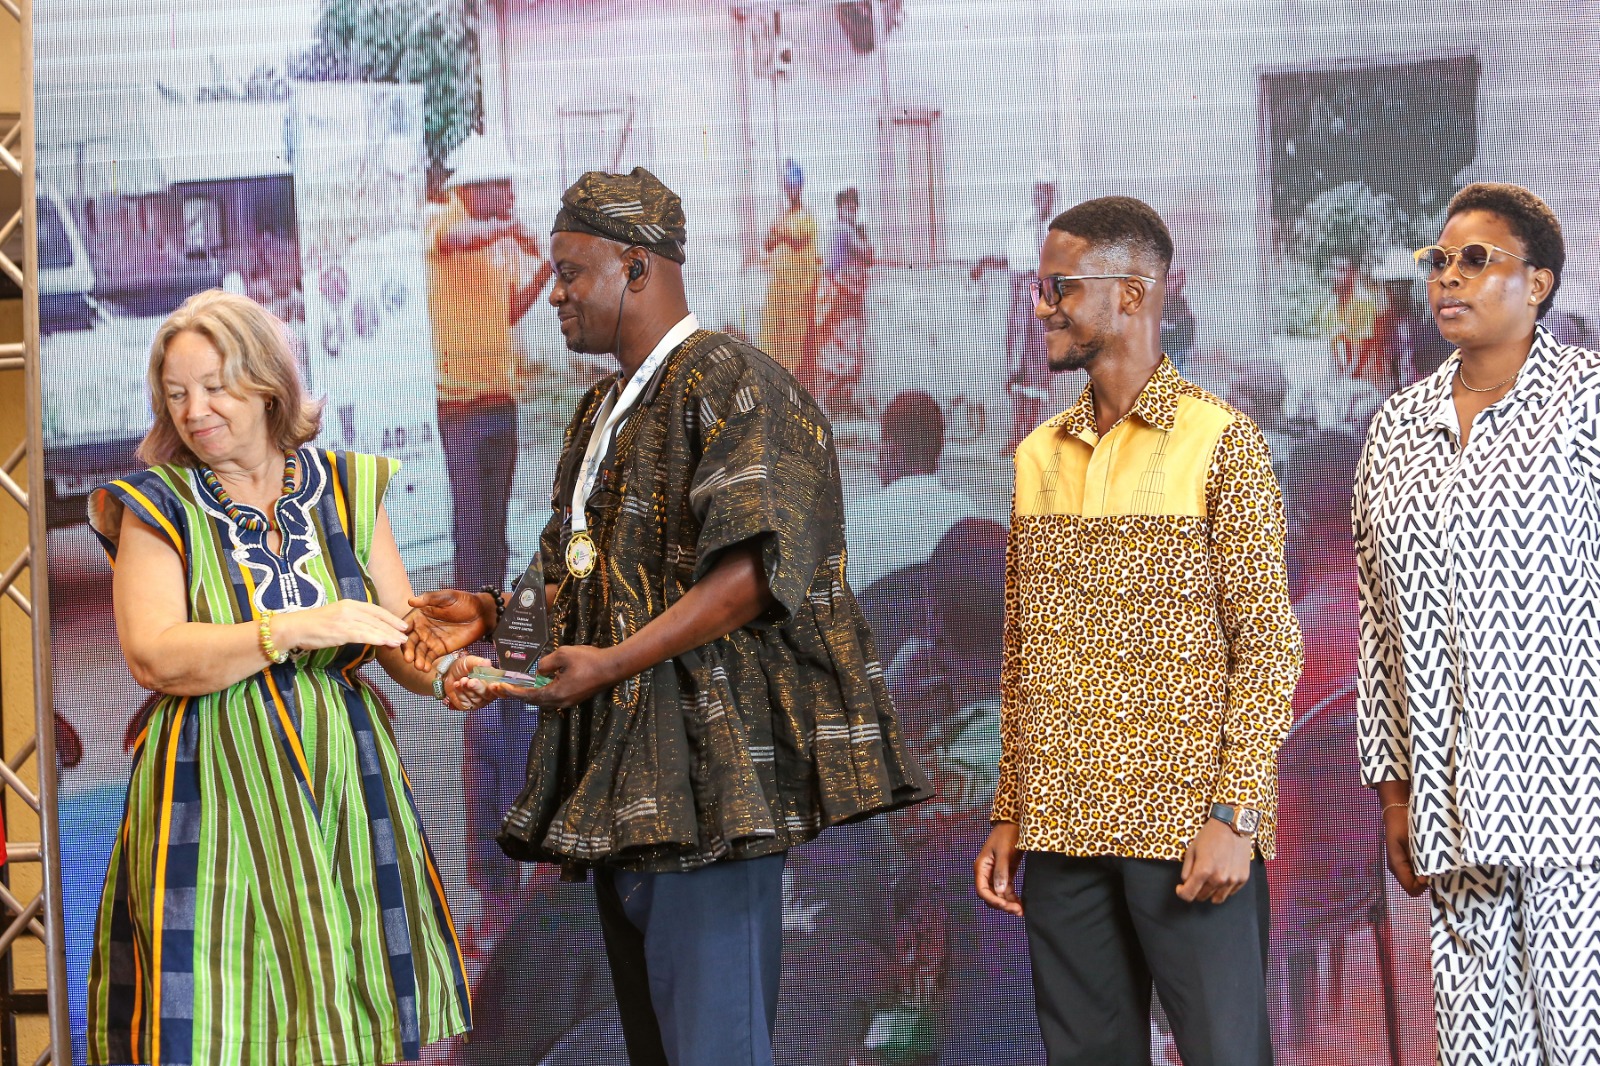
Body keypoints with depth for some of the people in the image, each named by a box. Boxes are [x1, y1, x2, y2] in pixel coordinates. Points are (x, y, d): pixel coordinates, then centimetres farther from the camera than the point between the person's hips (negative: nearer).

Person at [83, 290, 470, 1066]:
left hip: (342, 792, 3)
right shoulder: (157, 508, 2)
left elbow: (404, 645, 7)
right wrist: (295, 631, -20)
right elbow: (154, 656, -12)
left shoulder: (345, 492, 9)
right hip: (220, 802, -2)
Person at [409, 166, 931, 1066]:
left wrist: (614, 662, -25)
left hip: (708, 764, -10)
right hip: (621, 779, 10)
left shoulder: (731, 384, -8)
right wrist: (494, 615, 11)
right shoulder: (604, 412, 22)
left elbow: (750, 570, -19)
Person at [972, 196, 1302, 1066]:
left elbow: (1269, 647, -7)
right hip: (1062, 833, 5)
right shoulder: (1037, 458, 14)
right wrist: (1008, 820, 12)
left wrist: (1233, 816, -14)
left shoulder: (1221, 445, -4)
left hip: (1188, 832, -5)